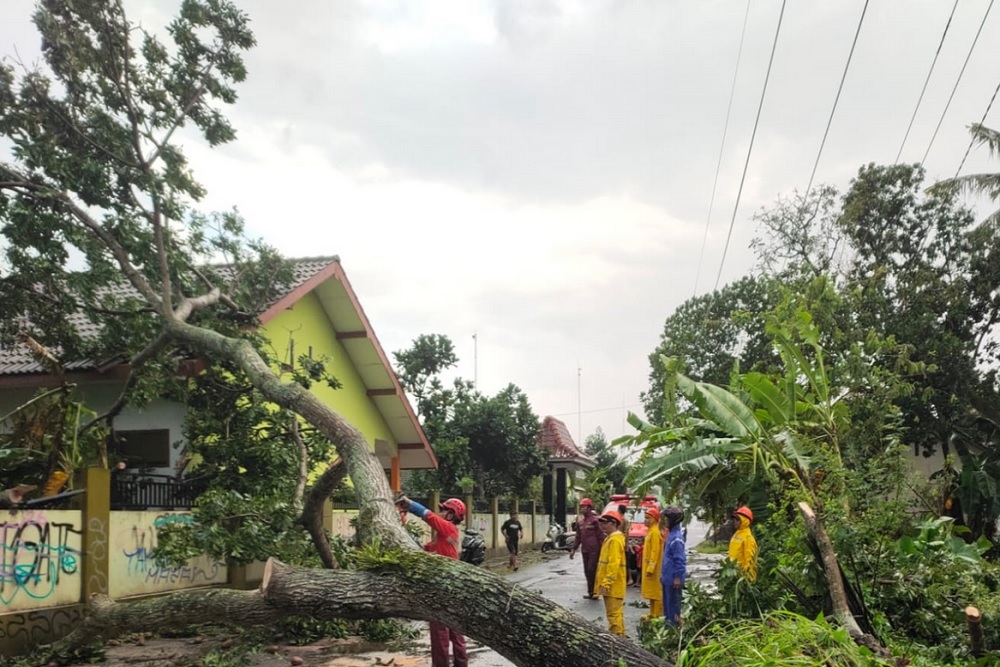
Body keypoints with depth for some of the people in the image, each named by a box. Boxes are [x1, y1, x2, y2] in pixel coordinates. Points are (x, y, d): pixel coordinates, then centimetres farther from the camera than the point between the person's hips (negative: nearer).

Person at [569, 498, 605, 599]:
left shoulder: (595, 520, -8)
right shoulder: (580, 522, 14)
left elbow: (601, 536, -9)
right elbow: (578, 537, 21)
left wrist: (601, 550, -12)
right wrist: (574, 549, 16)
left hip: (594, 551, -7)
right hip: (585, 551, 7)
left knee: (592, 570, -8)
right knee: (587, 572, 9)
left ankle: (594, 592, 1)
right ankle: (591, 592, 16)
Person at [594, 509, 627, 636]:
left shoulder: (615, 539, -16)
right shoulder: (610, 538, 17)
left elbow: (614, 563, -22)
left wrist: (607, 582, -24)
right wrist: (604, 581, 22)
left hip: (613, 586, -11)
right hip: (611, 585, 11)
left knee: (614, 614, -8)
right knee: (615, 613, 16)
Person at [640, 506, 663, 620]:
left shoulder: (655, 532, -16)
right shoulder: (651, 531, 14)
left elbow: (655, 551, -21)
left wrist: (650, 568, -22)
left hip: (653, 567, -10)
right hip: (649, 566, 10)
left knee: (656, 591, -5)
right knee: (651, 592, 14)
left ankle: (657, 615, -1)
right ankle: (652, 613, 20)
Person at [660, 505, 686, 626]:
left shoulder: (676, 537, -18)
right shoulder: (671, 534, 12)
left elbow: (680, 560, -21)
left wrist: (677, 578, -20)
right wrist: (663, 573, 21)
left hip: (673, 579, -10)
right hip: (668, 578, 10)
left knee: (673, 605, -2)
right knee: (667, 604, 17)